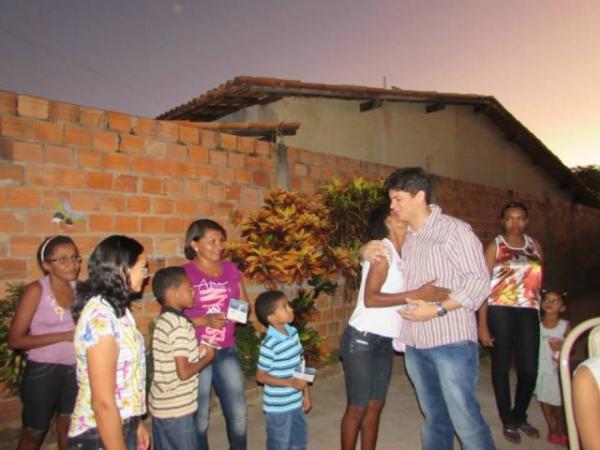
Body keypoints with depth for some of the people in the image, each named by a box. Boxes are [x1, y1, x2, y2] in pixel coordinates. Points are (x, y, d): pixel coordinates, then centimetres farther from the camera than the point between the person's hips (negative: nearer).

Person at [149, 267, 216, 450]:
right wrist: (207, 357, -10)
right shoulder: (180, 325, -22)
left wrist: (196, 352, 8)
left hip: (162, 405, 9)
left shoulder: (163, 321, 6)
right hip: (177, 409, -8)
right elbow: (184, 372, -24)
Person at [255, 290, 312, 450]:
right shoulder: (269, 345, -25)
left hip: (295, 402, 7)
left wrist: (306, 393, 9)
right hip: (277, 406, -7)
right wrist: (291, 383, -22)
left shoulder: (293, 332, -3)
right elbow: (261, 376, -18)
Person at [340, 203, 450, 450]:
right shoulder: (383, 250, -13)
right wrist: (417, 295, -26)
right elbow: (370, 298, -23)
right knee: (358, 407, 1)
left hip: (384, 343, 8)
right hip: (362, 339, -8)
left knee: (375, 406, 13)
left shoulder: (399, 255, 11)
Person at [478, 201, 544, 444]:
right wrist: (482, 325, -11)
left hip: (528, 312, 3)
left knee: (530, 369, 4)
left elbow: (539, 280, 17)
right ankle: (507, 421, 24)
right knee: (501, 366, 6)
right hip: (500, 311, -3)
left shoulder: (535, 246, 11)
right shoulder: (495, 247, -2)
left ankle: (520, 416, 29)